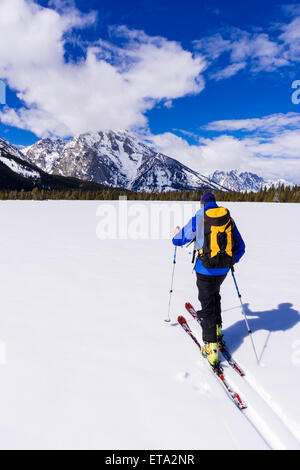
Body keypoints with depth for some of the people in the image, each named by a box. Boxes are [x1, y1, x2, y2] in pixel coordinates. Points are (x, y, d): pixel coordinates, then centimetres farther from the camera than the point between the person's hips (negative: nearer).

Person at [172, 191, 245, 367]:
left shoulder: (198, 219, -6)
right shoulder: (229, 219, 5)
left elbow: (180, 240, 6)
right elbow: (240, 247, 11)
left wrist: (177, 233, 30)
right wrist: (233, 260, 31)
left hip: (206, 270, -4)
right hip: (223, 270, 4)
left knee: (207, 305, 4)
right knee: (215, 295, 30)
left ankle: (211, 348, 3)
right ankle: (217, 329, 38)